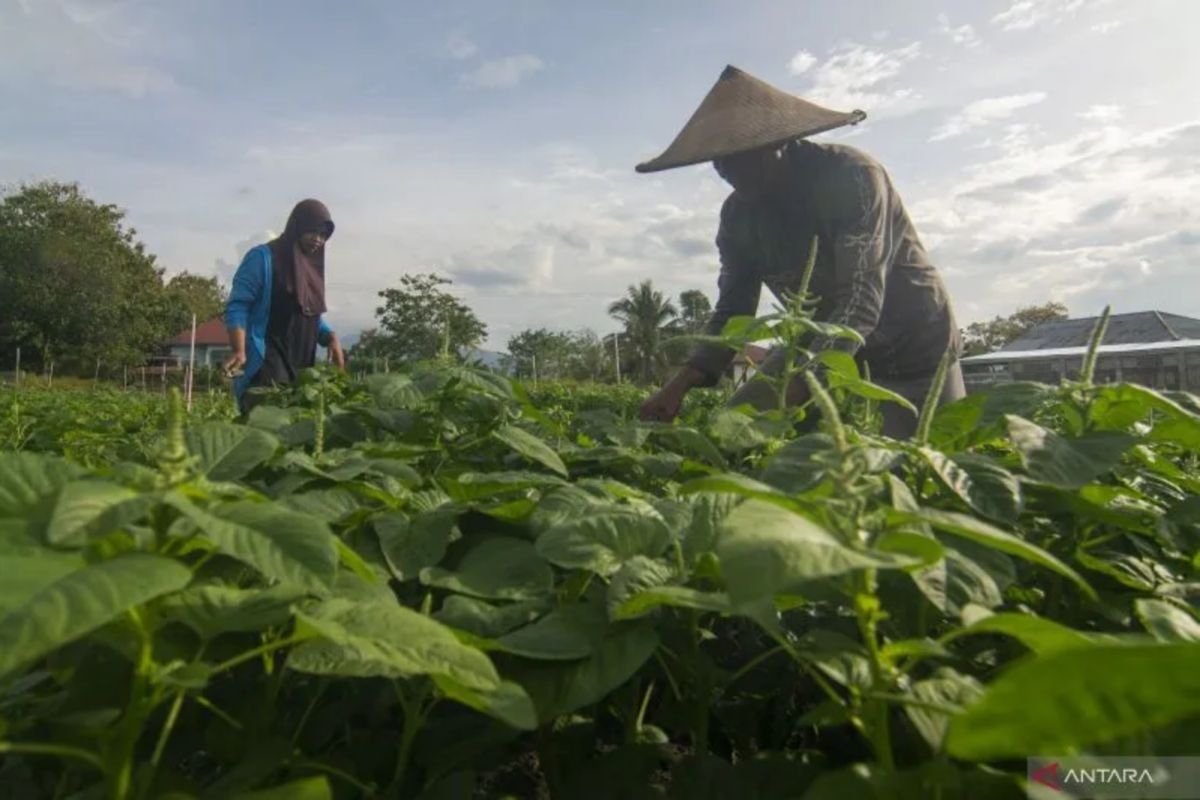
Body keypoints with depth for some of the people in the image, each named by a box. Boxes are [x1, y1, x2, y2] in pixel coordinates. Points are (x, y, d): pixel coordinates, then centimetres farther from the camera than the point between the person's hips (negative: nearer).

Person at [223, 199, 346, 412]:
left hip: (302, 365, 7)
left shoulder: (312, 266, 18)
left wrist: (331, 338, 4)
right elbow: (237, 306, -9)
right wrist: (239, 350, -24)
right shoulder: (263, 258, -2)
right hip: (266, 363, -7)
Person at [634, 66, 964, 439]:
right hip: (821, 342, 5)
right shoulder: (738, 214, -8)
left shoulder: (852, 177, -25)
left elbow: (861, 302, -34)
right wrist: (682, 382, -22)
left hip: (911, 348, -4)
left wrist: (788, 398, -47)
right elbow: (733, 309, -4)